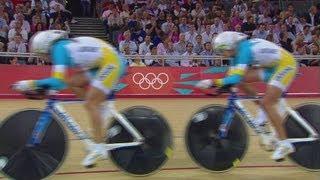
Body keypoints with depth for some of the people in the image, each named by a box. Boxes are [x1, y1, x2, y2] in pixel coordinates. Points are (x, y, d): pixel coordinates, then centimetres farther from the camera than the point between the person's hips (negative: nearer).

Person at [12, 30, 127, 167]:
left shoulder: (59, 48, -15)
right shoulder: (64, 46, 12)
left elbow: (58, 81, -25)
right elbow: (62, 79, 21)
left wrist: (32, 84, -18)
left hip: (111, 62, -10)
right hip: (103, 64, 10)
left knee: (90, 104, -10)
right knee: (73, 83, 10)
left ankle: (99, 148, -8)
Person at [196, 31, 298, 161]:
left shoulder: (244, 49, -27)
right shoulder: (238, 50, 0)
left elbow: (236, 78, -35)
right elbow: (232, 74, 6)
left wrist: (213, 82, -35)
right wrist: (220, 86, -5)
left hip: (286, 65, -9)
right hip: (272, 67, 9)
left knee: (266, 103, -18)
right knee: (241, 81, -2)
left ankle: (284, 144, -13)